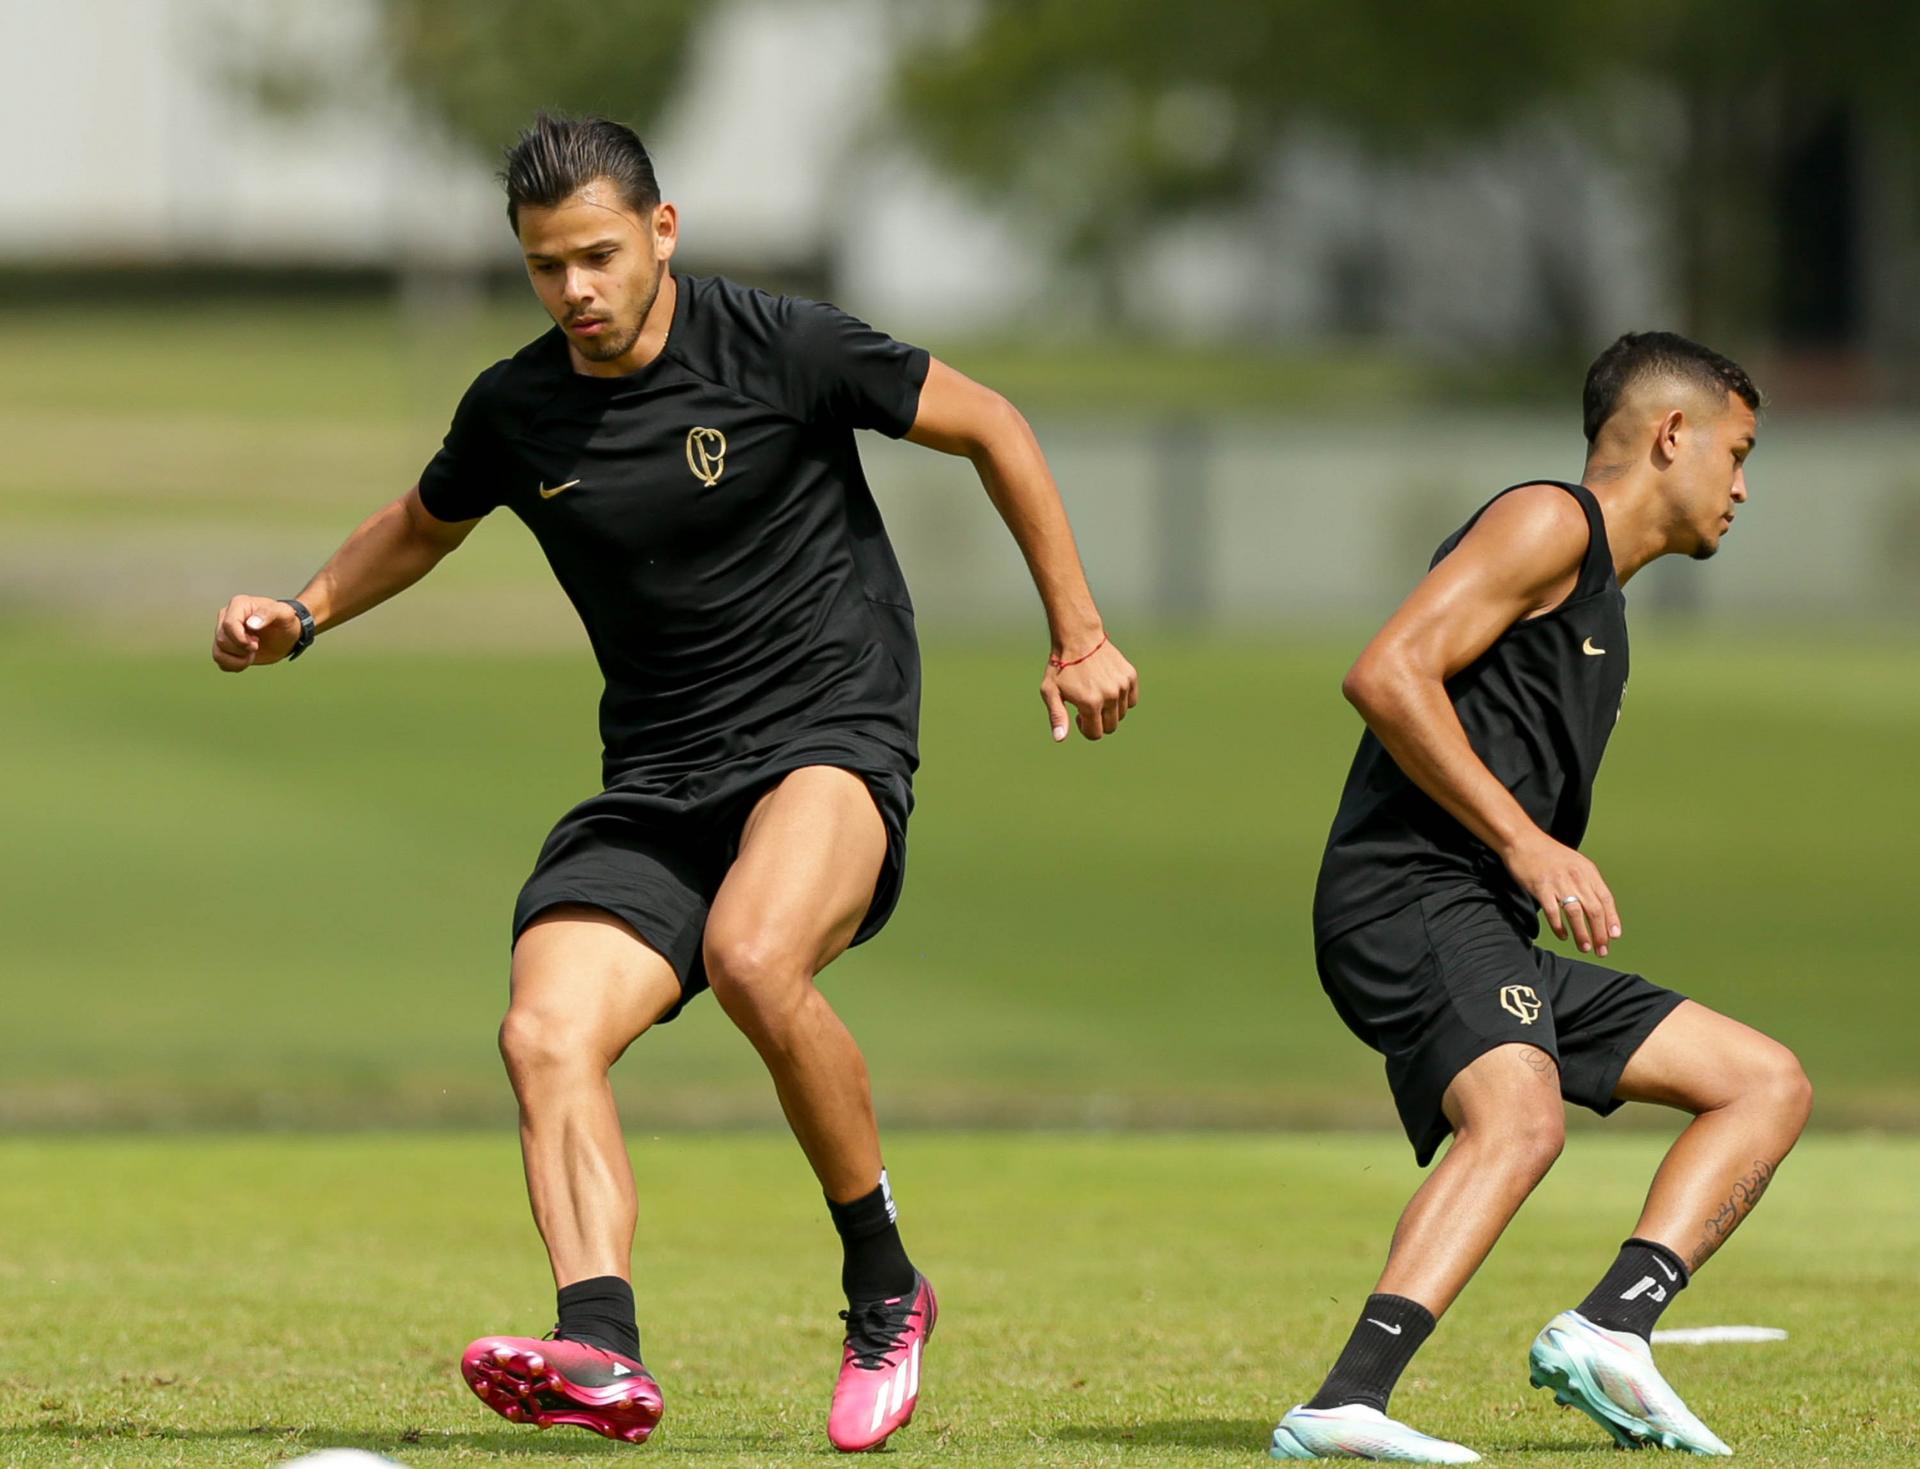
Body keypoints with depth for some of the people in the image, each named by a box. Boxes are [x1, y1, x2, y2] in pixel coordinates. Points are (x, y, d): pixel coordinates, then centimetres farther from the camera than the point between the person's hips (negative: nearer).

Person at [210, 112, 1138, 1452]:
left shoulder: (780, 348, -9)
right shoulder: (514, 411, 4)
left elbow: (991, 427, 3)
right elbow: (424, 526, 28)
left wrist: (1080, 637, 4)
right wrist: (300, 617, 11)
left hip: (833, 735, -5)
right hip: (655, 779, 5)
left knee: (753, 956, -35)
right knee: (548, 1034, -21)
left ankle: (885, 1287, -16)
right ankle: (601, 1351, -37)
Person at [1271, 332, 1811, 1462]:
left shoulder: (1600, 602, 30)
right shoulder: (1550, 524, -1)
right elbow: (1387, 675, -15)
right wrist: (1527, 842, -18)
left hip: (1495, 943, 10)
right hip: (1409, 898, -10)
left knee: (1771, 1085, 9)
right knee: (1519, 1122, -36)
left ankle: (1609, 1331, -12)